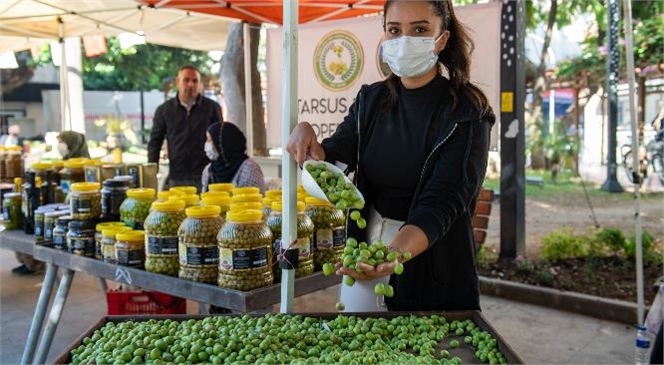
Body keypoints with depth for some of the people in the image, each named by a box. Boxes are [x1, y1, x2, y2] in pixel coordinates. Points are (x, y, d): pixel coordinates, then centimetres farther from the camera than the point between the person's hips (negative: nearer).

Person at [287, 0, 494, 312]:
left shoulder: (466, 113, -15)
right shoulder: (371, 100, -1)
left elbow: (441, 204, -25)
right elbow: (332, 162, -3)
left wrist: (392, 256, -42)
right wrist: (306, 135, -25)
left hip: (434, 268, -4)